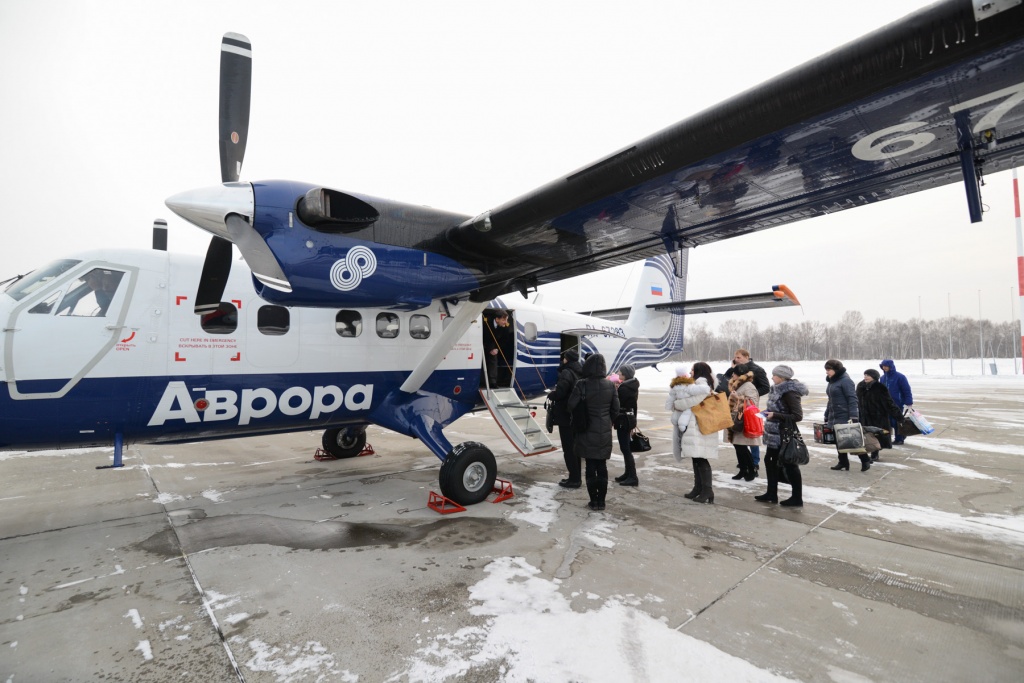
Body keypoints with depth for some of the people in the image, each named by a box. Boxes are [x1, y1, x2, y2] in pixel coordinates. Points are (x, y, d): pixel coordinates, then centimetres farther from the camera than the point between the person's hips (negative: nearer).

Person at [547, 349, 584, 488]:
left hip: (566, 416, -8)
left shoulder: (567, 373, -16)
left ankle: (574, 479, 3)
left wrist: (550, 395, -3)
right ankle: (576, 477, 23)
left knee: (568, 449, -1)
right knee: (575, 447, 16)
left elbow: (559, 393, -25)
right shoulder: (580, 373, 9)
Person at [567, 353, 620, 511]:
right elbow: (615, 410, 4)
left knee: (591, 467, 5)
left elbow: (571, 406, -12)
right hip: (605, 432, 3)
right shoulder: (610, 385, -1)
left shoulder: (582, 384, -14)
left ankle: (594, 501, 11)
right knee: (602, 467, 11)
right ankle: (601, 500, 17)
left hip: (588, 432, -3)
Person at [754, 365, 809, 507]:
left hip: (785, 435, -10)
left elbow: (798, 416, -22)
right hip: (774, 434, 10)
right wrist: (769, 413, 6)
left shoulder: (789, 392, -19)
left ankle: (797, 498, 15)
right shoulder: (777, 389, 8)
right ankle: (771, 494, 27)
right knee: (770, 461, 15)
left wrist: (775, 415, -23)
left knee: (789, 464, 2)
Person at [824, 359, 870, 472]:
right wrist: (826, 417, 21)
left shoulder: (845, 380, -12)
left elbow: (852, 399, -18)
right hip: (834, 418, 8)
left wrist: (853, 417, -23)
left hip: (845, 417, -8)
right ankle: (843, 462, 19)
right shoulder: (831, 381, 13)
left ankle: (865, 461, 13)